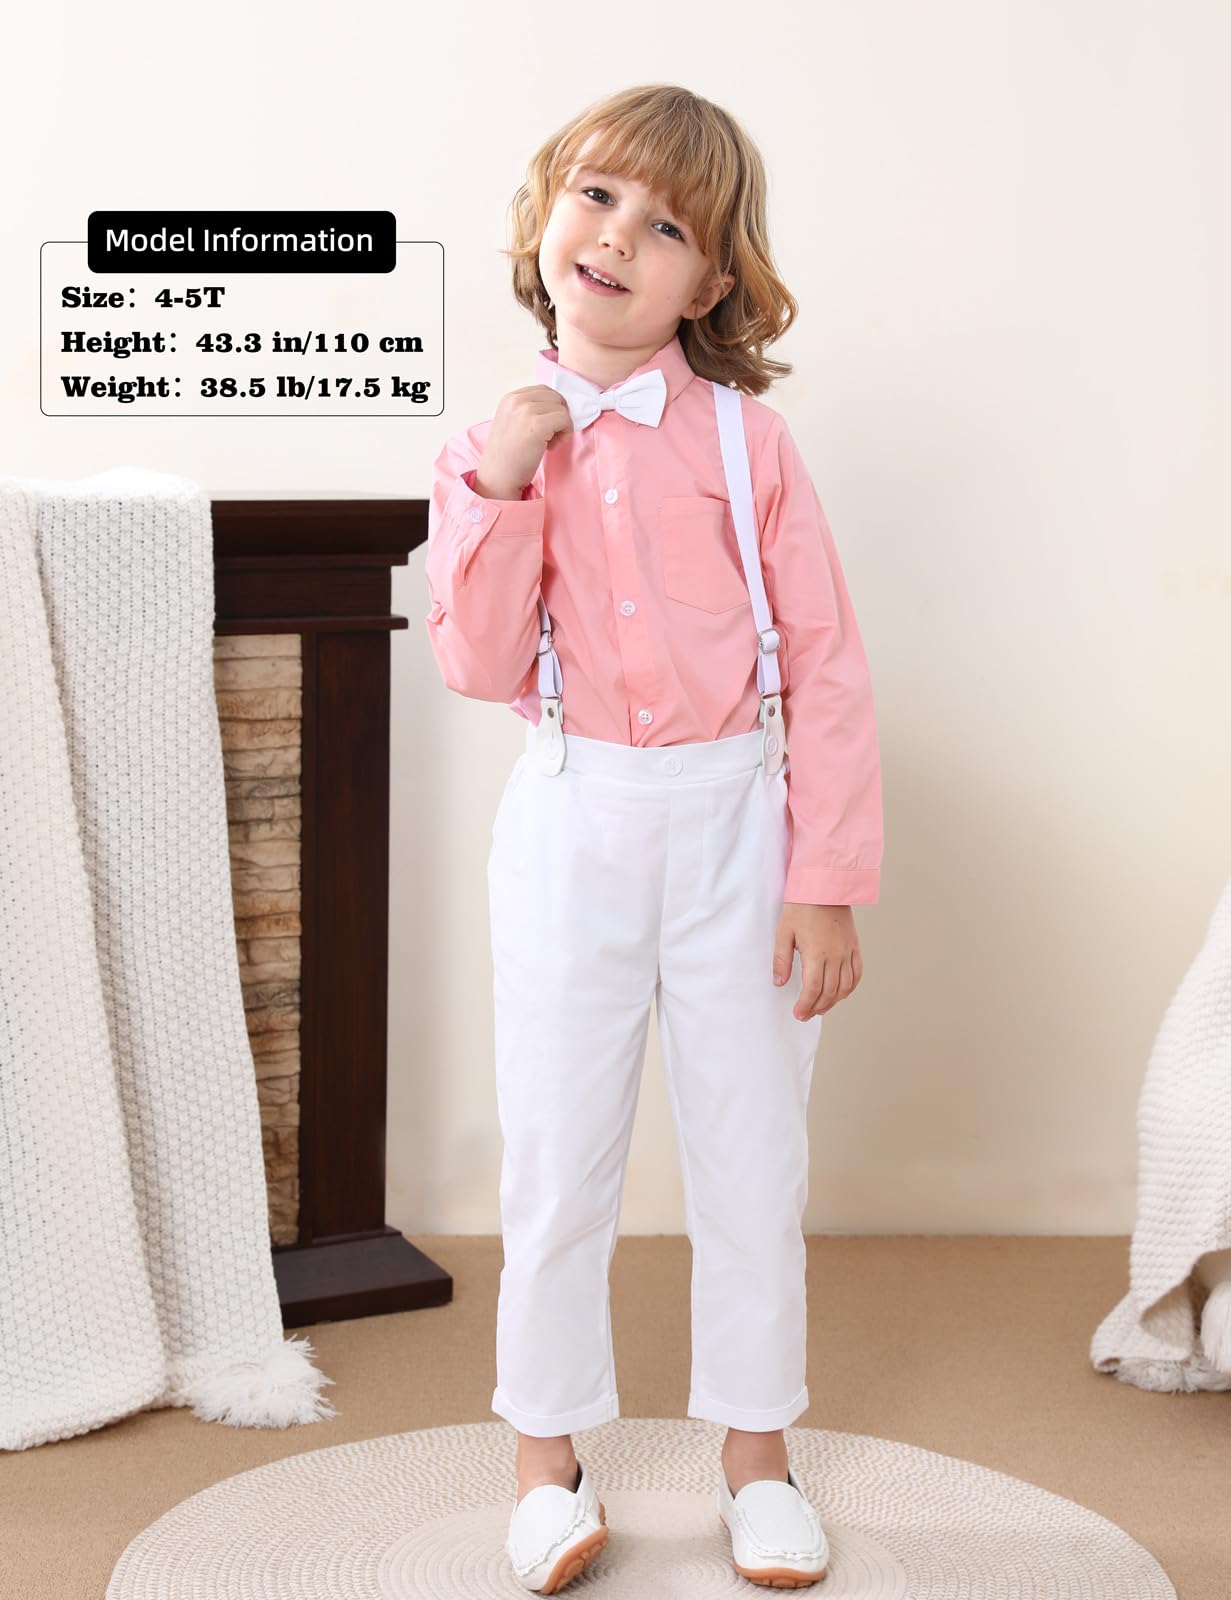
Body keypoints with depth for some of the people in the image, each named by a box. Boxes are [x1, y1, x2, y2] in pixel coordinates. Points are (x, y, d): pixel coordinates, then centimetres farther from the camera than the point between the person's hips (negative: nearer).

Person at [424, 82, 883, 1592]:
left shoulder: (747, 442, -4)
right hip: (573, 825, 1)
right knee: (557, 1161, 7)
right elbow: (480, 664, -7)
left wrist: (828, 880, -8)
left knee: (751, 1155, 10)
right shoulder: (492, 446, 1)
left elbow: (826, 667, -4)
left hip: (733, 820, 0)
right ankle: (548, 1463, 25)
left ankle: (756, 1453, 28)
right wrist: (500, 486, -18)